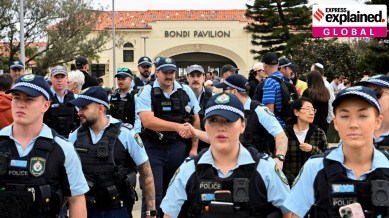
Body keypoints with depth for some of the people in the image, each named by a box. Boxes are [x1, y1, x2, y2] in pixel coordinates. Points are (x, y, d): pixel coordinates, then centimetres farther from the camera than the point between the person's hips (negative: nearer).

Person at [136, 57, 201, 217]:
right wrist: (177, 126, -24)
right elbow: (147, 121, -19)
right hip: (153, 149, -3)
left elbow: (196, 120, 10)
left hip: (178, 148, 3)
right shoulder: (147, 92, -6)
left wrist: (194, 148, 6)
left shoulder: (186, 91, 5)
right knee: (153, 194, -2)